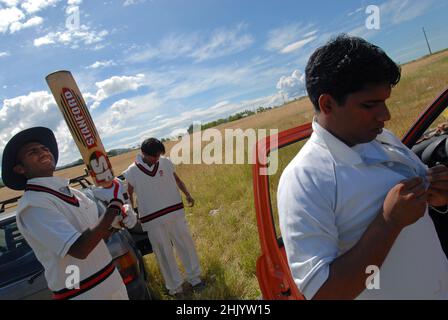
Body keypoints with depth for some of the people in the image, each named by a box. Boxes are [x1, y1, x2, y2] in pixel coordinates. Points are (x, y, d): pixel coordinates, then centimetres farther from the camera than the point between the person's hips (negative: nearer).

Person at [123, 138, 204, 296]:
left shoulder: (166, 162, -1)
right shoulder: (132, 172, -5)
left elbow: (177, 179, 13)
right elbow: (129, 194, 5)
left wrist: (187, 194, 2)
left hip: (175, 213, 2)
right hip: (153, 220, -2)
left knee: (186, 245, 10)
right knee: (164, 254, 9)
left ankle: (195, 278, 30)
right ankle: (175, 286, 27)